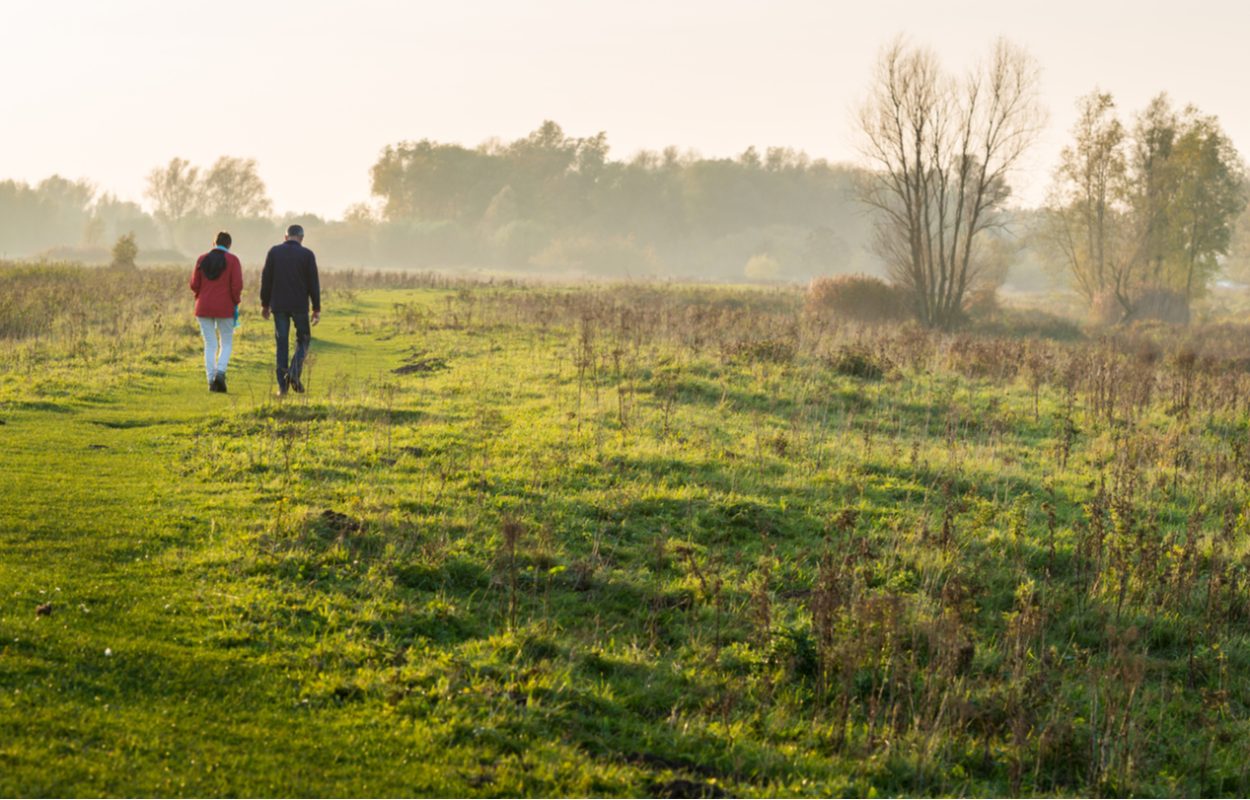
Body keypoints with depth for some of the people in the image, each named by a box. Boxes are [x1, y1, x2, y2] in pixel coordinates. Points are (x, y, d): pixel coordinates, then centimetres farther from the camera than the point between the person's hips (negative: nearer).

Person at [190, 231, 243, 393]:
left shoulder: (202, 259, 4)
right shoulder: (233, 260, -4)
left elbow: (194, 285, 2)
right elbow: (237, 285, -11)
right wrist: (235, 302, 4)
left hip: (204, 308, 2)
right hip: (225, 308, -2)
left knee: (210, 345, 8)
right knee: (226, 343, 10)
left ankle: (211, 380, 1)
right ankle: (220, 372, -13)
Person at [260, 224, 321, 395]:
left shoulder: (274, 252, 1)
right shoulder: (307, 254, -3)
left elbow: (266, 280, 2)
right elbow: (313, 283, -3)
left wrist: (265, 304, 11)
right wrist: (317, 309, 2)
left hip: (279, 305, 2)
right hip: (299, 305, -2)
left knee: (282, 344, 7)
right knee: (303, 339, 14)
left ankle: (282, 385, 2)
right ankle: (295, 371, -10)